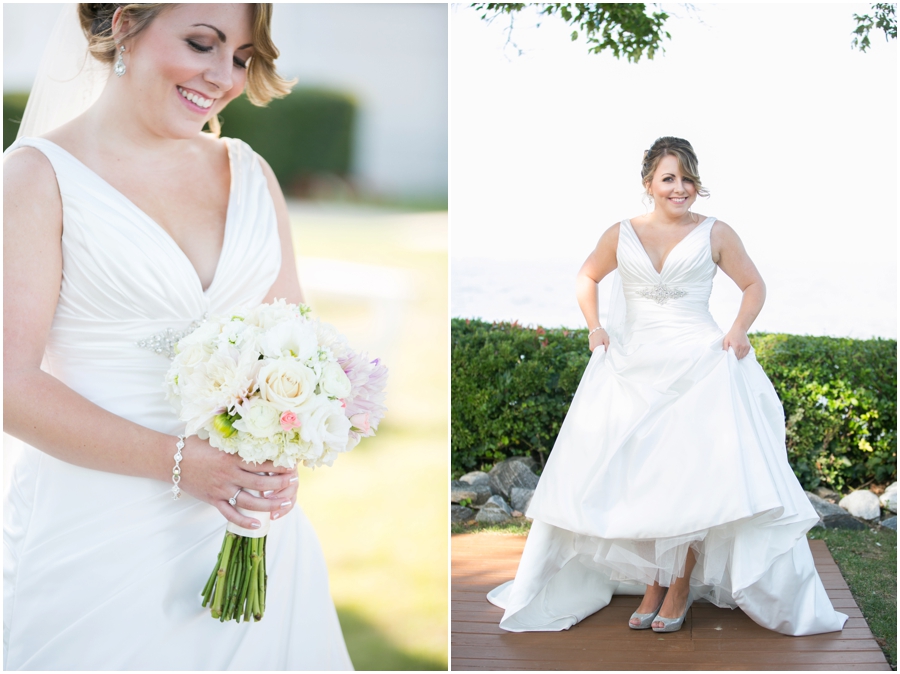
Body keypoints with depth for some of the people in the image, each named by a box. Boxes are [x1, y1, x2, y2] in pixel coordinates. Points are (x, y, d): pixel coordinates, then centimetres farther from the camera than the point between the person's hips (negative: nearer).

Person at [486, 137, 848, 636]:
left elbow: (754, 285, 11)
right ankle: (651, 584, 14)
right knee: (637, 478, 2)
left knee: (691, 475, -10)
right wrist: (594, 326, 8)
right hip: (632, 370, 3)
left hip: (699, 367, -2)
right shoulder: (621, 235, 8)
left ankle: (680, 586, 3)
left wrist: (740, 329, -6)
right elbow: (587, 278, 23)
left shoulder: (715, 234, 2)